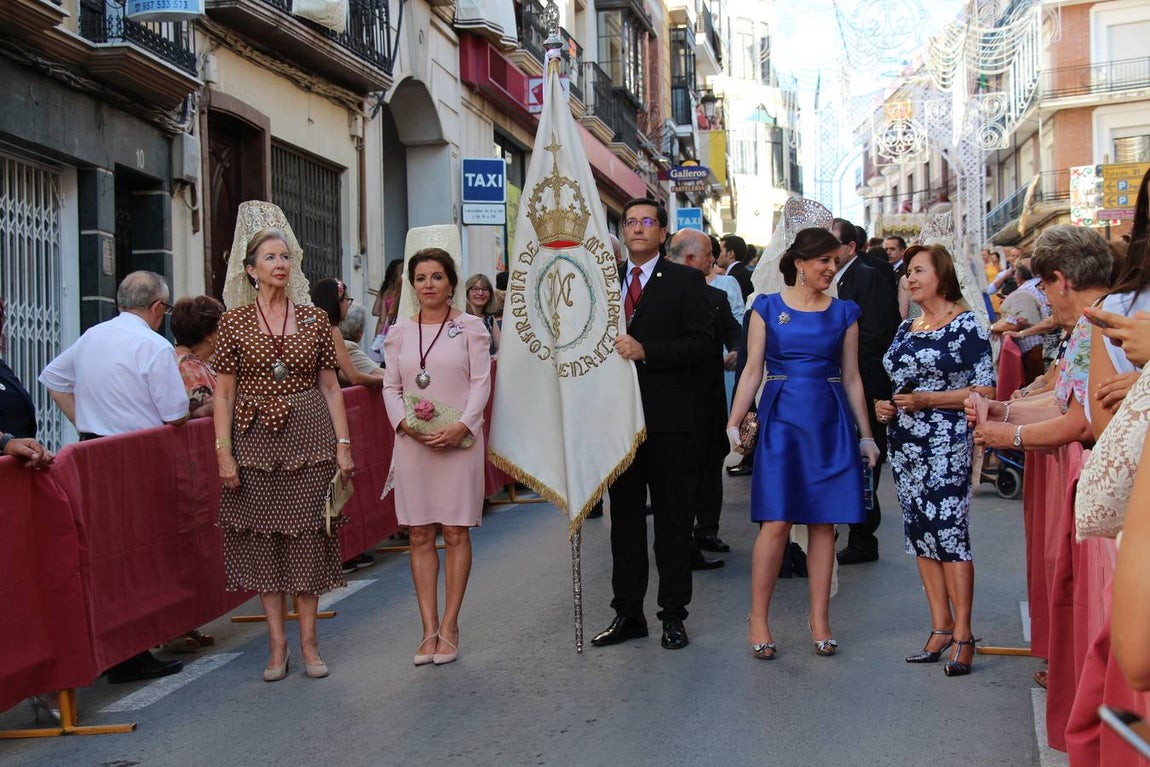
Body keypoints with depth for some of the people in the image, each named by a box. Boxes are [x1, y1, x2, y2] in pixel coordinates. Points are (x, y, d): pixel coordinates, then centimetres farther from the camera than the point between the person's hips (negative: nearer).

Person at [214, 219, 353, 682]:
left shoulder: (315, 319, 5)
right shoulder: (235, 321, 1)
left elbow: (330, 386, 6)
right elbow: (223, 393, 0)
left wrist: (343, 444, 0)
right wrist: (224, 451, -7)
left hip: (309, 436, 1)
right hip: (255, 439, 0)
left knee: (307, 538, 3)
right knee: (263, 540, 4)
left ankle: (308, 641, 13)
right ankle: (277, 644, 14)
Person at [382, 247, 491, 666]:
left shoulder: (470, 326, 2)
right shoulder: (400, 331, 10)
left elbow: (481, 382, -2)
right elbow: (390, 386, 9)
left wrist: (460, 427, -15)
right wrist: (405, 423, -9)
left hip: (459, 440, -3)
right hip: (413, 442, 3)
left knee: (455, 534, 1)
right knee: (420, 536, 3)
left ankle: (449, 627, 8)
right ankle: (429, 629, 8)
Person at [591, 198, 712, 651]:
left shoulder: (685, 281, 0)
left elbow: (701, 344, -10)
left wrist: (646, 351, -20)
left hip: (668, 418, -4)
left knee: (672, 519, 3)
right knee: (624, 517, 10)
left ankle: (673, 615, 12)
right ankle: (627, 613, 18)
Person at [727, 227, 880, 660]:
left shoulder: (844, 313, 9)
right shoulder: (767, 308, 4)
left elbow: (851, 377, 11)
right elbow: (752, 370, 2)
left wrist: (866, 434, 10)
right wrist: (733, 422, -8)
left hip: (830, 424, 2)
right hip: (781, 421, -2)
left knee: (824, 522, 4)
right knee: (776, 521, -8)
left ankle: (819, 618, 15)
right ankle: (758, 618, 4)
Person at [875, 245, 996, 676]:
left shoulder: (966, 325, -5)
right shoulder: (906, 329, 15)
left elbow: (985, 391, -10)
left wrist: (927, 400, -17)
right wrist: (884, 405, 4)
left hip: (946, 443, -7)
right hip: (904, 442, 7)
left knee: (949, 533, -9)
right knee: (919, 533, 8)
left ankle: (962, 633, -1)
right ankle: (940, 627, 15)